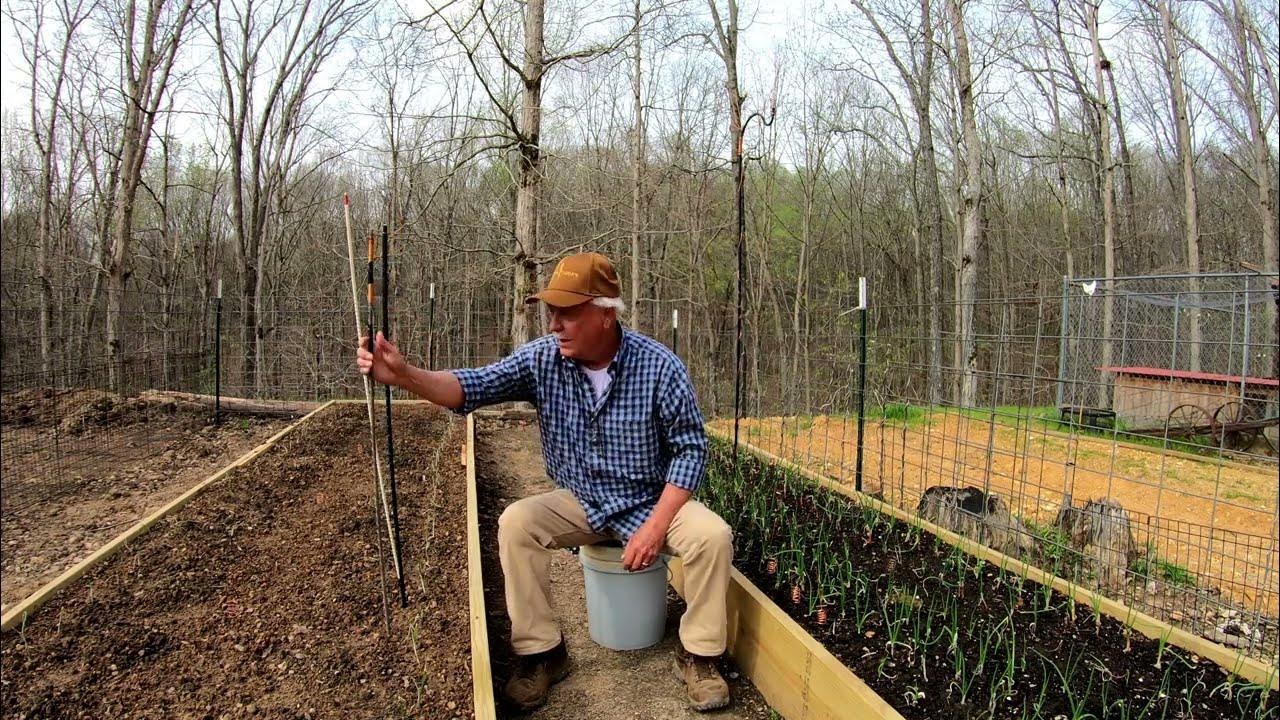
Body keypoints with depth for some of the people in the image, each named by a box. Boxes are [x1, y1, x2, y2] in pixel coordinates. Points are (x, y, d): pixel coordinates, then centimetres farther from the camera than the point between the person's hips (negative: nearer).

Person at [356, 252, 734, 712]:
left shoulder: (659, 366, -19)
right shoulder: (542, 359, -11)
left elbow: (690, 448, -14)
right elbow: (472, 387, -20)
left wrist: (656, 526, -22)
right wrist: (403, 375, -39)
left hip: (652, 502, -2)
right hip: (581, 502, 2)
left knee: (712, 535, -27)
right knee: (515, 523, -22)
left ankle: (697, 656, -2)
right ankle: (542, 653, -5)